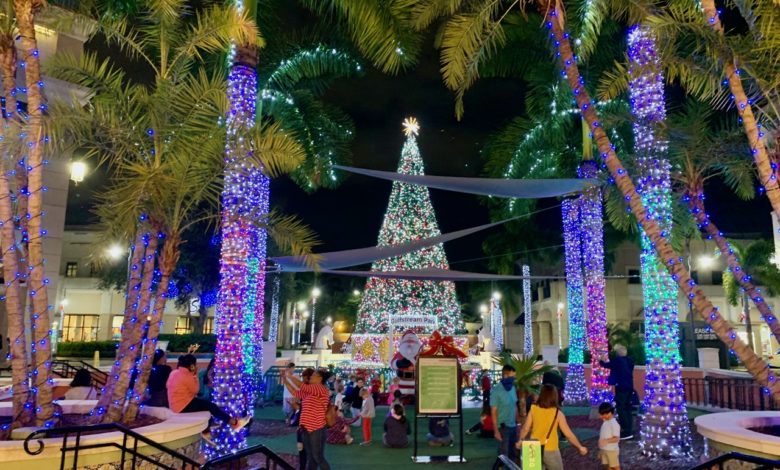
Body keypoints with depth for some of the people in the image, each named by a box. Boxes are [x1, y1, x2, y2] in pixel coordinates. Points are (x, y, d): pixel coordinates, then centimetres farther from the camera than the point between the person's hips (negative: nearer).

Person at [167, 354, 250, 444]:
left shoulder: (174, 373, 7)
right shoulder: (186, 376, -21)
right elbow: (195, 390, -12)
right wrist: (195, 376, -7)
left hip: (176, 404, 10)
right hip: (183, 406, -10)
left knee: (207, 405, 14)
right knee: (211, 407, -6)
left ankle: (206, 432, 19)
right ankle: (234, 423, 1)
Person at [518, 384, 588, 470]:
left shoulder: (534, 409, -6)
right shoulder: (557, 413, -11)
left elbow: (525, 428, -1)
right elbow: (569, 434, -7)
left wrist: (520, 440, 16)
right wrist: (580, 447, 7)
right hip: (551, 451, -2)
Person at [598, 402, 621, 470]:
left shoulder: (614, 424, -21)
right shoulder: (605, 423, 5)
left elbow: (616, 438, -24)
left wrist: (606, 441, -40)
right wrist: (601, 450, 15)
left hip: (612, 450, -8)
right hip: (604, 450, 8)